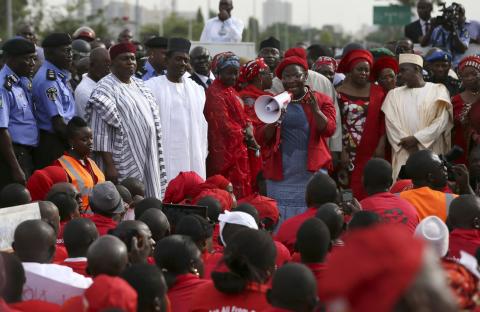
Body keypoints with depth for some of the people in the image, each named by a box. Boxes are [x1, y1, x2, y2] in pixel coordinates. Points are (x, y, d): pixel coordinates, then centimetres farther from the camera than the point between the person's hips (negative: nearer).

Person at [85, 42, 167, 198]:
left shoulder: (140, 85, 14)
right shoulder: (105, 89, -9)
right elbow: (100, 135, -14)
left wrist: (156, 160, 16)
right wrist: (109, 166, -19)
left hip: (147, 161, 7)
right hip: (123, 166, -7)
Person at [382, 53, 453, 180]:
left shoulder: (438, 90, 6)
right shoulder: (394, 94, 14)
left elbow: (442, 121, -4)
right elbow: (391, 124, 2)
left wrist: (416, 138, -11)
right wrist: (408, 143, -12)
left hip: (432, 153, -2)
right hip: (404, 155, 2)